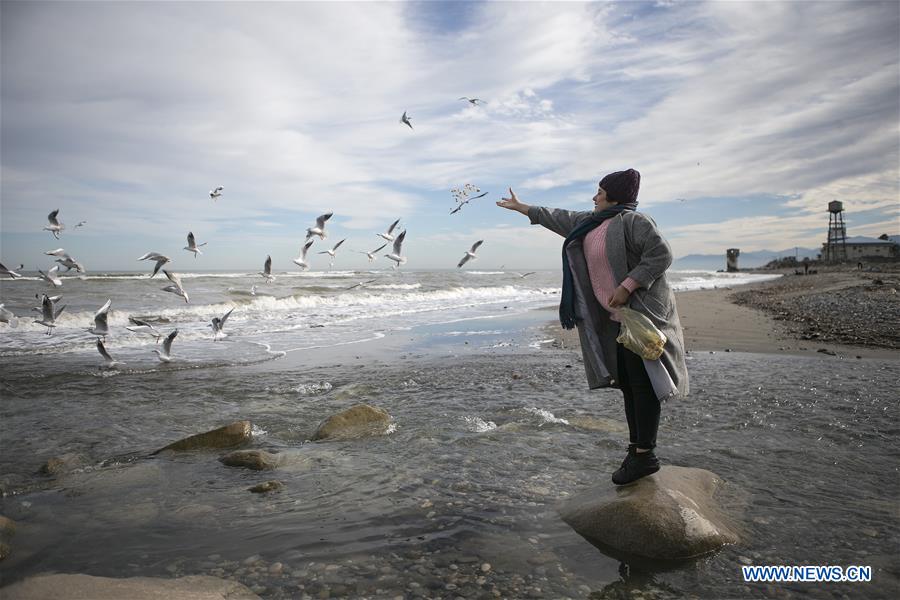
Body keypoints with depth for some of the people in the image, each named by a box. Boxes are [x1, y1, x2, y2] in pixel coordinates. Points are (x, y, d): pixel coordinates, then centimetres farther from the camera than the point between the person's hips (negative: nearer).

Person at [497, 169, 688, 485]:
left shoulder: (633, 221, -11)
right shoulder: (591, 222, 16)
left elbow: (661, 253, -19)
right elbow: (560, 218, 25)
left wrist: (627, 286, -22)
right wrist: (521, 207, 31)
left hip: (642, 314, -9)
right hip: (616, 317, 9)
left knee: (642, 383, -7)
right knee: (627, 383, 10)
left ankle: (645, 456, 0)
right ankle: (635, 448, 18)